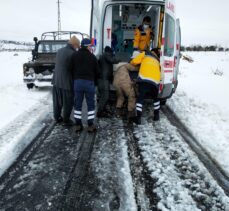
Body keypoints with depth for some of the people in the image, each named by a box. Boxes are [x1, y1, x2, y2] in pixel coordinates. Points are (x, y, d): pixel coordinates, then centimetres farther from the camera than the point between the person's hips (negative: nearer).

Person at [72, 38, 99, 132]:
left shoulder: (75, 56, 6)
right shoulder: (92, 57, 0)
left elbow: (72, 69, 8)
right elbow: (96, 71, 4)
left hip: (77, 82, 3)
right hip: (89, 82, -2)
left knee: (77, 104, 10)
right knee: (90, 104, 6)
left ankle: (78, 124, 14)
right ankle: (90, 125, 7)